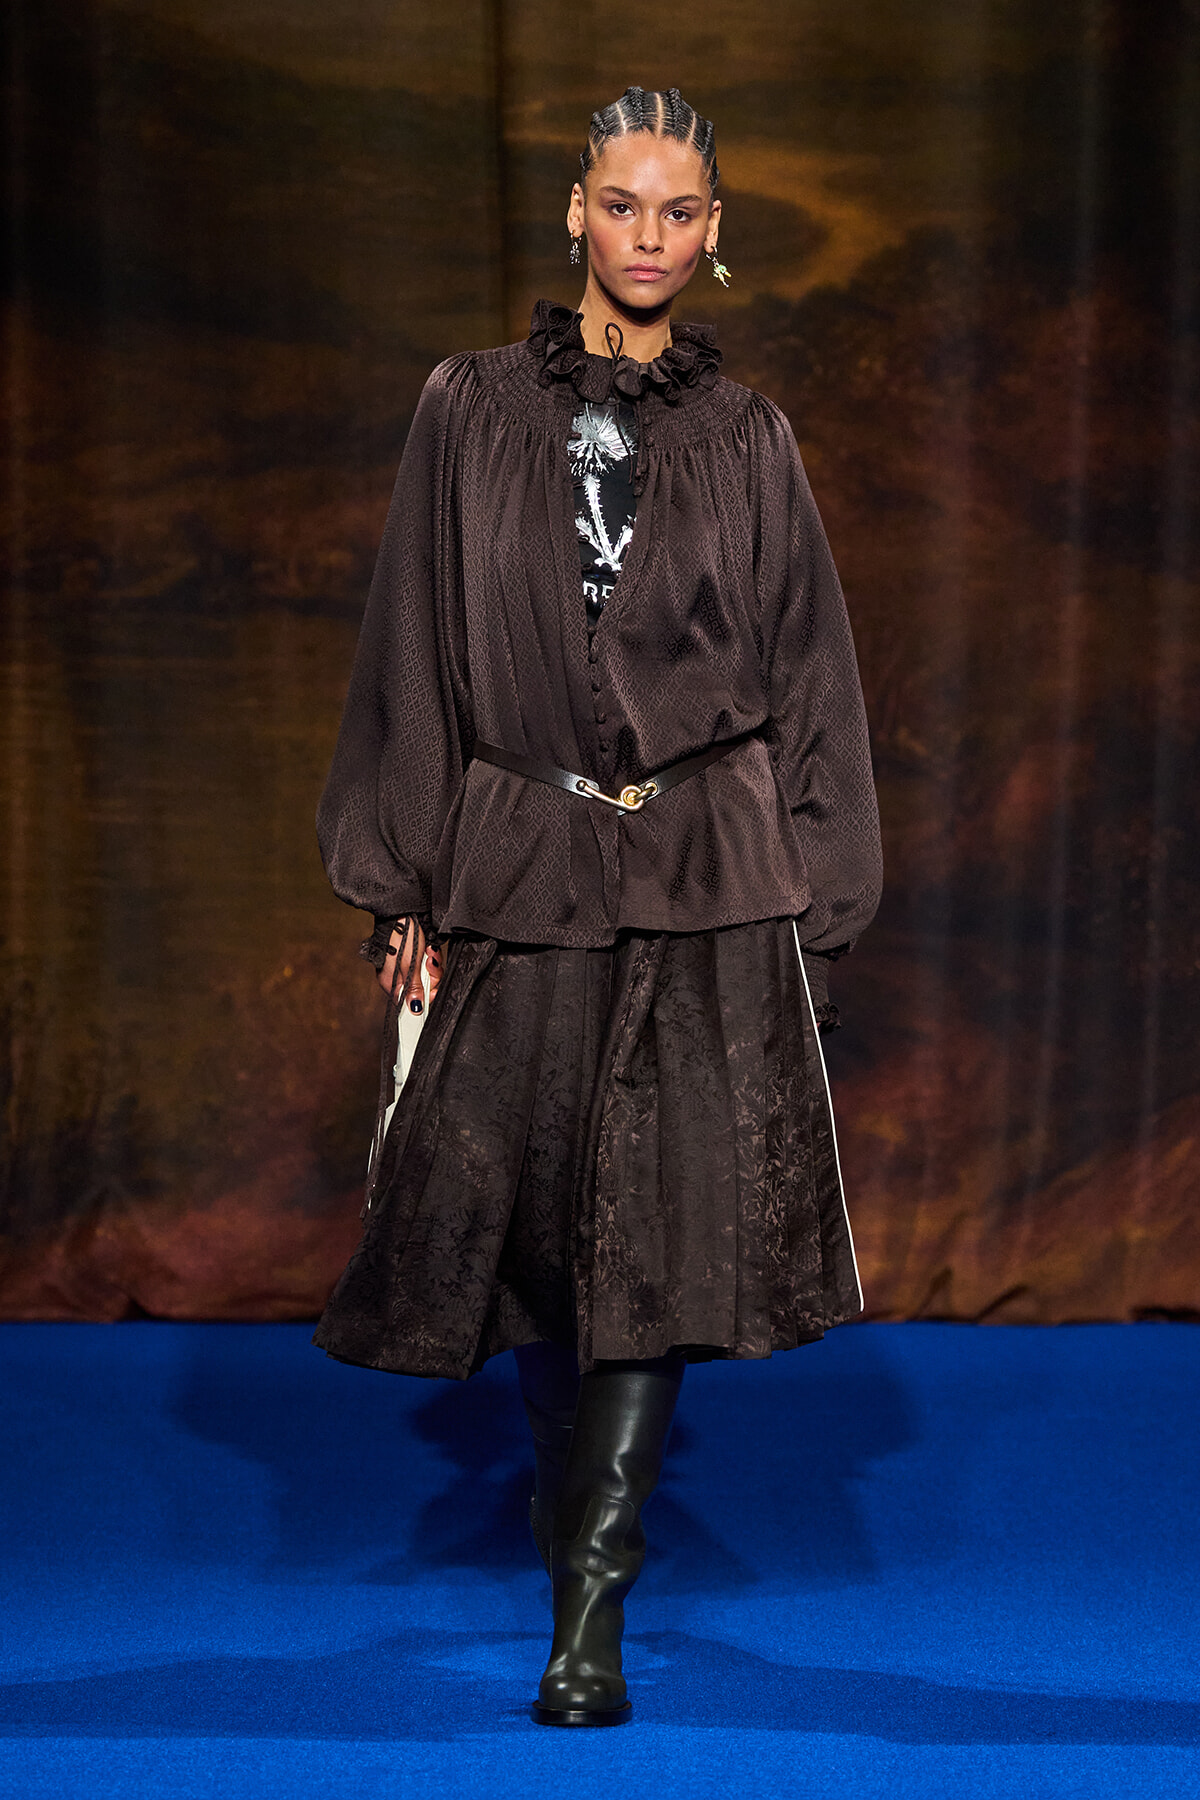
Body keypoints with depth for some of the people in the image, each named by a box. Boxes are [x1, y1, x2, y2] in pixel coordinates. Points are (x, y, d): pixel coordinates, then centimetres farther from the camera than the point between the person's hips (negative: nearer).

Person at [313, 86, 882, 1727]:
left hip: (706, 882, -1)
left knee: (663, 1225, -7)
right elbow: (415, 653, 4)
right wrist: (406, 889, -1)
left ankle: (590, 1605, -3)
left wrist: (810, 906, 2)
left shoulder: (746, 440, 6)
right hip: (520, 874, 1)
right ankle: (572, 1478, 37)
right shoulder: (474, 411, 5)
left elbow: (805, 674, 8)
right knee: (522, 1206, 8)